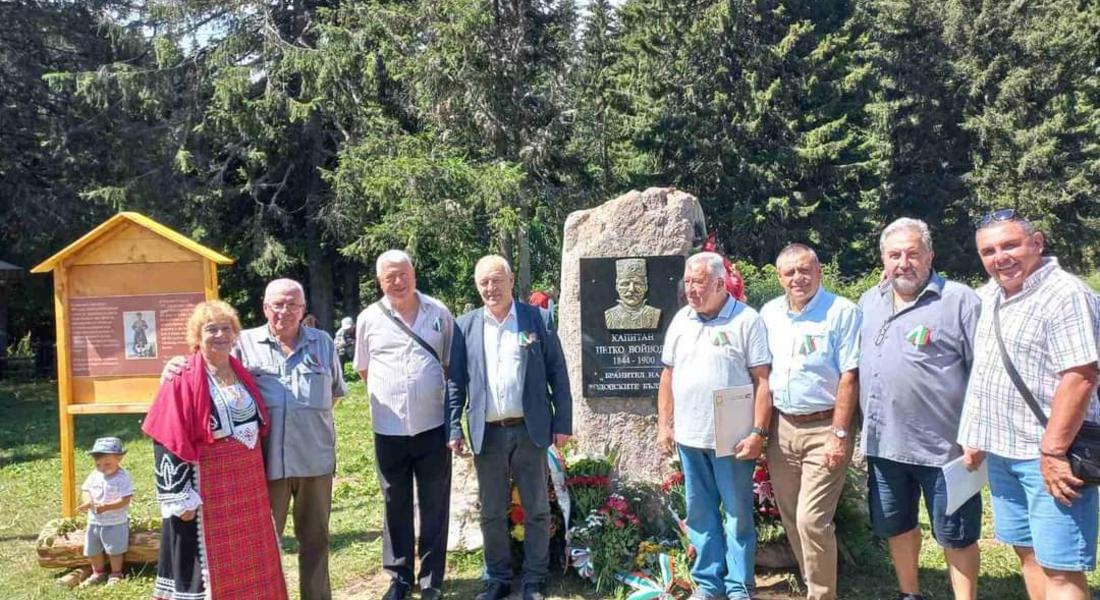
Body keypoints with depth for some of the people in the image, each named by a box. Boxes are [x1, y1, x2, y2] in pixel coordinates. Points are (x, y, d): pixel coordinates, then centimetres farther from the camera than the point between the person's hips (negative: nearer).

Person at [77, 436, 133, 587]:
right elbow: (85, 489, 4)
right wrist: (87, 502, -18)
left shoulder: (123, 478, -18)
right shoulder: (94, 476, 1)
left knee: (115, 550, 2)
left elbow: (125, 500, -22)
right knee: (92, 550, 16)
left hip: (116, 523, -7)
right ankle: (98, 573, 36)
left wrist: (107, 507, -33)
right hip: (94, 521, 7)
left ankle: (115, 574, 20)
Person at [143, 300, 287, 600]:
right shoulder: (183, 381, -11)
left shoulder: (242, 375, 9)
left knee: (250, 565, 14)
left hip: (248, 488, 6)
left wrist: (258, 480, 17)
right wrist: (181, 497, -17)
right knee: (209, 566, 3)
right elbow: (168, 442, -13)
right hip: (207, 491, -6)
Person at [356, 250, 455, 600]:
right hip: (389, 429, 1)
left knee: (434, 506, 8)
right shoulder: (369, 319, 1)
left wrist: (438, 394, 6)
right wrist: (389, 394, 8)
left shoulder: (439, 313, 1)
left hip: (433, 425, 0)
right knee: (395, 507, 12)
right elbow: (363, 368, 13)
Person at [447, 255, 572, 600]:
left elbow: (557, 372, 0)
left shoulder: (536, 318, -1)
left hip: (529, 430, -1)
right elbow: (456, 381, 5)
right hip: (487, 433, 1)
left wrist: (563, 422, -4)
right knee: (492, 512, 12)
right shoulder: (466, 325, 4)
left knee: (537, 510, 8)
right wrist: (453, 429, -2)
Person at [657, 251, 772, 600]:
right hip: (689, 437, 5)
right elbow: (668, 375, 13)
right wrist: (664, 425, 9)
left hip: (732, 438, -5)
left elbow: (763, 380, -10)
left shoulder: (747, 320, -8)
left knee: (738, 515, 7)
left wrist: (759, 432, -14)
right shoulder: (681, 320, 8)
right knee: (700, 513, 14)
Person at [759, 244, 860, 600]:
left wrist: (839, 434, -15)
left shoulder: (842, 312, -9)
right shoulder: (769, 314, 7)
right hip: (781, 428, 6)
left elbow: (849, 376, -12)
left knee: (812, 520, -8)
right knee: (791, 518, 14)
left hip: (823, 429, -6)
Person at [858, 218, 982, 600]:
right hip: (883, 441, 6)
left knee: (956, 535, 7)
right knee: (895, 525, 20)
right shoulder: (869, 302, 9)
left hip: (943, 445, -6)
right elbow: (857, 366, 18)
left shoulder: (959, 302, -10)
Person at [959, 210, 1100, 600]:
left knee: (1060, 568, -3)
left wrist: (1054, 451, -23)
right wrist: (976, 436, 19)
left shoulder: (1065, 294, -15)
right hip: (1001, 452, 8)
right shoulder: (988, 296, 11)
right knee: (1028, 552, 18)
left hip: (1049, 455, -8)